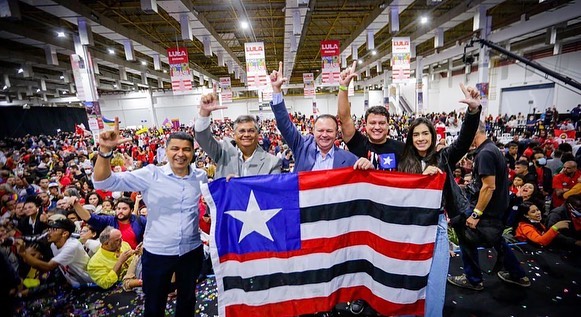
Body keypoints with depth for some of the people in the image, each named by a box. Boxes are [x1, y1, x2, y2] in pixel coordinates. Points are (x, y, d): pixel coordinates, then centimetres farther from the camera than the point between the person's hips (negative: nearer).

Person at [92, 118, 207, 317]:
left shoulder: (201, 177, -6)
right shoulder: (151, 175, -14)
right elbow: (103, 182, -16)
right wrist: (105, 150, -33)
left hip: (191, 251, 2)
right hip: (157, 253, -1)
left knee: (187, 299, 25)